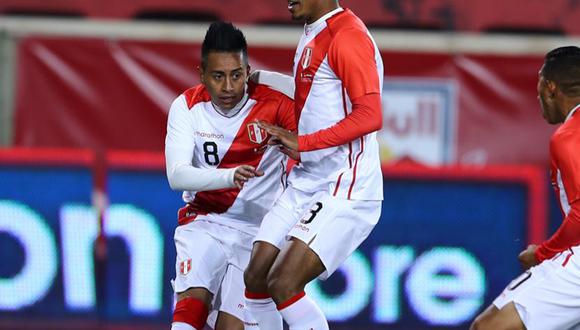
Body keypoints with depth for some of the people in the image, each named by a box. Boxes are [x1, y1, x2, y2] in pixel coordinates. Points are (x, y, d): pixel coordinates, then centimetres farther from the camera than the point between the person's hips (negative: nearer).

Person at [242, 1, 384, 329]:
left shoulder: (348, 36, -16)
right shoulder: (311, 37, 15)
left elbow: (370, 116, -24)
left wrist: (302, 142, -24)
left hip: (345, 191, -10)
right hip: (304, 186, 10)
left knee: (283, 285, -17)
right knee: (256, 277, 6)